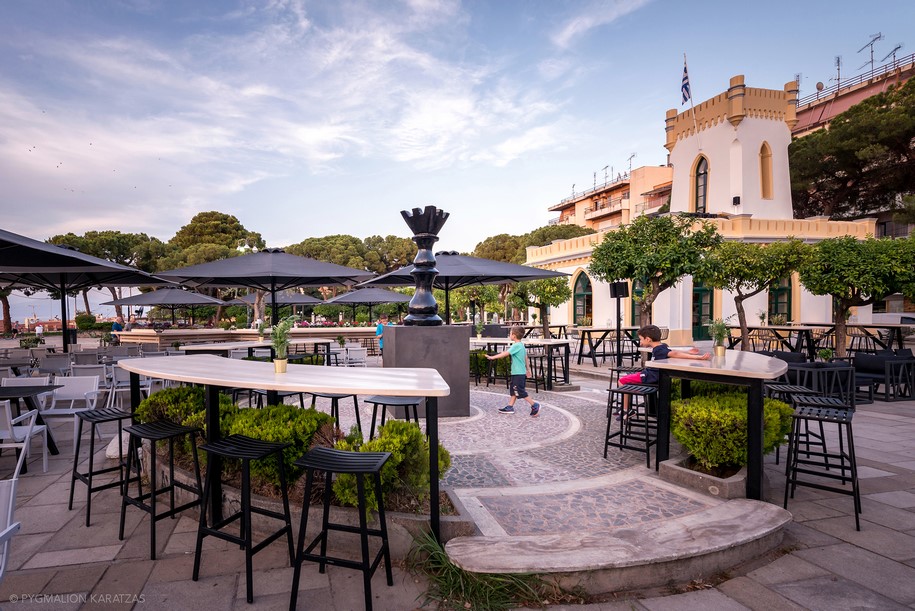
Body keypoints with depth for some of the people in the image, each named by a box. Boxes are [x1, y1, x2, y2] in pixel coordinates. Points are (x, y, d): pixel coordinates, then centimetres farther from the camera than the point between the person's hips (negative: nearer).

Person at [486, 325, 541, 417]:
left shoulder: (516, 346, -18)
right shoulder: (521, 345, 11)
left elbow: (505, 354, -22)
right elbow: (526, 357, 18)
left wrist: (492, 357, -20)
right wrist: (527, 369, 25)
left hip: (518, 373, -10)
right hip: (517, 372, 10)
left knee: (520, 392, -4)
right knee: (514, 390, 13)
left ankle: (534, 405, 1)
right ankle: (510, 407, 18)